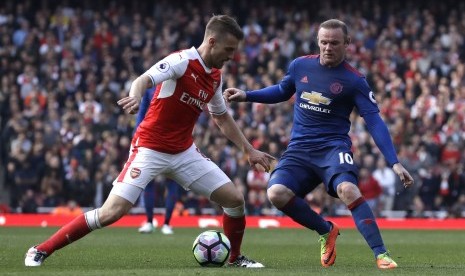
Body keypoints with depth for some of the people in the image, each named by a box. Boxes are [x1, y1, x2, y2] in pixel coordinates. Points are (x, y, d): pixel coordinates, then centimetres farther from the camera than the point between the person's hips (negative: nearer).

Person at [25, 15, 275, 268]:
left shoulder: (215, 77, 7)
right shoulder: (182, 61, -15)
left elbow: (222, 118, 23)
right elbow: (144, 79, -32)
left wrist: (249, 150, 21)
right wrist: (135, 96, -54)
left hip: (184, 152, 7)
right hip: (150, 149, -7)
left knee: (235, 199, 1)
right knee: (112, 211, -18)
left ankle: (235, 258, 25)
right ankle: (40, 251, -9)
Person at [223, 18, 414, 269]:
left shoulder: (354, 80, -6)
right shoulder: (300, 66, 5)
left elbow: (374, 122, -9)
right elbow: (282, 91, 26)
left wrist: (394, 163, -15)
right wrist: (246, 96, 15)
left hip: (333, 147, -4)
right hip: (299, 149, 4)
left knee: (347, 189, -34)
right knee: (276, 193, -21)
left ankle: (381, 254, -29)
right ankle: (326, 231, 4)